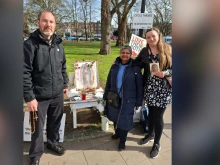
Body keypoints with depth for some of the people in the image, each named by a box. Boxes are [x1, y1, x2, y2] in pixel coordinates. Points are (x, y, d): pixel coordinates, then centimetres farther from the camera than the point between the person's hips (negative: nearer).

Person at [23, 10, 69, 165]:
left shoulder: (58, 44, 7)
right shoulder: (30, 44, -12)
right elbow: (25, 73, -15)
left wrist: (65, 84, 15)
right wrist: (29, 97, -16)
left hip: (58, 94, 5)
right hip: (39, 96, -5)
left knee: (55, 122, 20)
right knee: (38, 126, 10)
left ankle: (53, 142, 46)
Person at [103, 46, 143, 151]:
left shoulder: (135, 68, -10)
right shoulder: (115, 66, 1)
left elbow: (139, 86, -7)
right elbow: (108, 82, 7)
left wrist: (138, 102, -6)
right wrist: (106, 96, 9)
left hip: (128, 99, -4)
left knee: (124, 119, 6)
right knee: (115, 117, 19)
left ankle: (122, 141, 27)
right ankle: (117, 133, 46)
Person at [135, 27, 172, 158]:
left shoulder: (167, 50, -5)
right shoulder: (144, 52, 3)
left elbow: (173, 68, -3)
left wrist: (165, 73, -20)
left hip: (163, 89, -3)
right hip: (150, 87, 3)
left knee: (158, 115, 3)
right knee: (151, 112, 17)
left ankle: (157, 144, 24)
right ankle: (151, 134, 43)